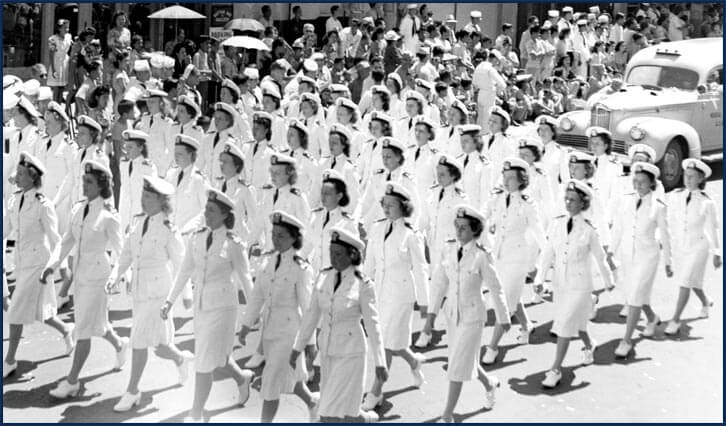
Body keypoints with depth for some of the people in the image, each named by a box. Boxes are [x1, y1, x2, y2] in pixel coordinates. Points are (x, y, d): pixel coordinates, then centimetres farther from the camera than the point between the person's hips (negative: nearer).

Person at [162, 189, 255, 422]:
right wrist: (170, 300, 1)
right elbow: (184, 272, 6)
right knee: (216, 357, 22)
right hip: (201, 305, 6)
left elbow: (244, 278, -4)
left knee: (205, 364, -5)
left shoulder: (234, 244, -12)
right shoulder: (197, 238, 2)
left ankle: (196, 416, 6)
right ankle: (242, 378, 52)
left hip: (222, 308, -6)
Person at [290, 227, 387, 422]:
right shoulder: (324, 277, -1)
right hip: (328, 351, 6)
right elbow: (312, 314, 5)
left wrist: (380, 363, -12)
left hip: (351, 353, -6)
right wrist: (297, 348, 6)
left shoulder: (363, 285, -16)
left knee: (330, 412, -8)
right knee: (344, 411, 16)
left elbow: (372, 324, -14)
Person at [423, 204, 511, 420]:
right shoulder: (449, 249, -6)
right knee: (465, 359, 21)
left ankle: (447, 415, 6)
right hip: (453, 313, 6)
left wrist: (503, 318, -2)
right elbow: (440, 281, -2)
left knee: (458, 364, -5)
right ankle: (489, 383, 50)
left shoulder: (482, 256, -21)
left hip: (473, 315, -6)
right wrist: (432, 313, -5)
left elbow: (495, 289, -11)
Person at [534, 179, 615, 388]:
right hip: (560, 283, 5)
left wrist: (608, 281, 11)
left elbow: (600, 258, -1)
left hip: (580, 286, -5)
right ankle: (589, 346, 50)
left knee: (565, 325, -10)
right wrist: (539, 278, -11)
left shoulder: (588, 230, -12)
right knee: (576, 323, 21)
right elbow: (548, 253, -2)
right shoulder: (556, 224, -3)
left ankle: (556, 369, -3)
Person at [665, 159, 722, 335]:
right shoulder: (674, 196, -7)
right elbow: (669, 221, 1)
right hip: (679, 245, 5)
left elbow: (712, 229, -7)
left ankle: (675, 320, 0)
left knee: (685, 283, -8)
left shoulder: (707, 203, -16)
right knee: (693, 281, 20)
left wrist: (716, 253, -1)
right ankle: (706, 302, 49)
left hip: (698, 247, -4)